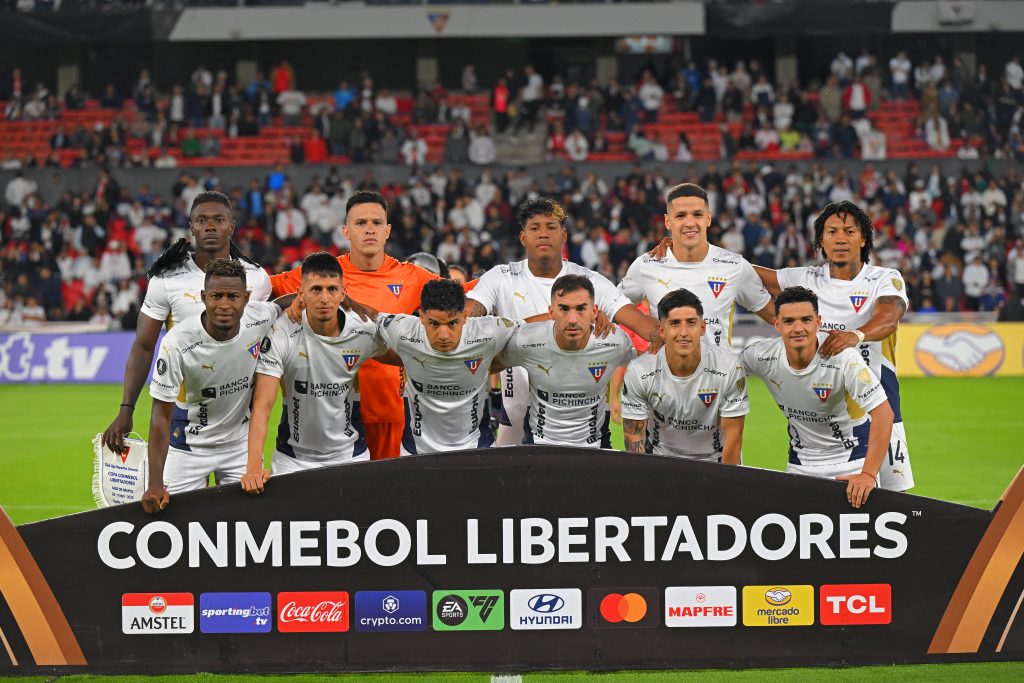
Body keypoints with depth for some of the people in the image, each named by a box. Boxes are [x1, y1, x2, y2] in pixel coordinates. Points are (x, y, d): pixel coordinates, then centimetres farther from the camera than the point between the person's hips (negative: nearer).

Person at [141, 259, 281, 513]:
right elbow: (162, 414, -24)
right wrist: (155, 484, -27)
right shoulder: (177, 342, -28)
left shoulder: (260, 317, -19)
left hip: (240, 442, 3)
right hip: (189, 443, -3)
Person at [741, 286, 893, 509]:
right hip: (800, 460, 3)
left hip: (851, 453, -3)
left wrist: (868, 474, -35)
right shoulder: (762, 356, -17)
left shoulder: (843, 358, -27)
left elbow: (883, 412, -28)